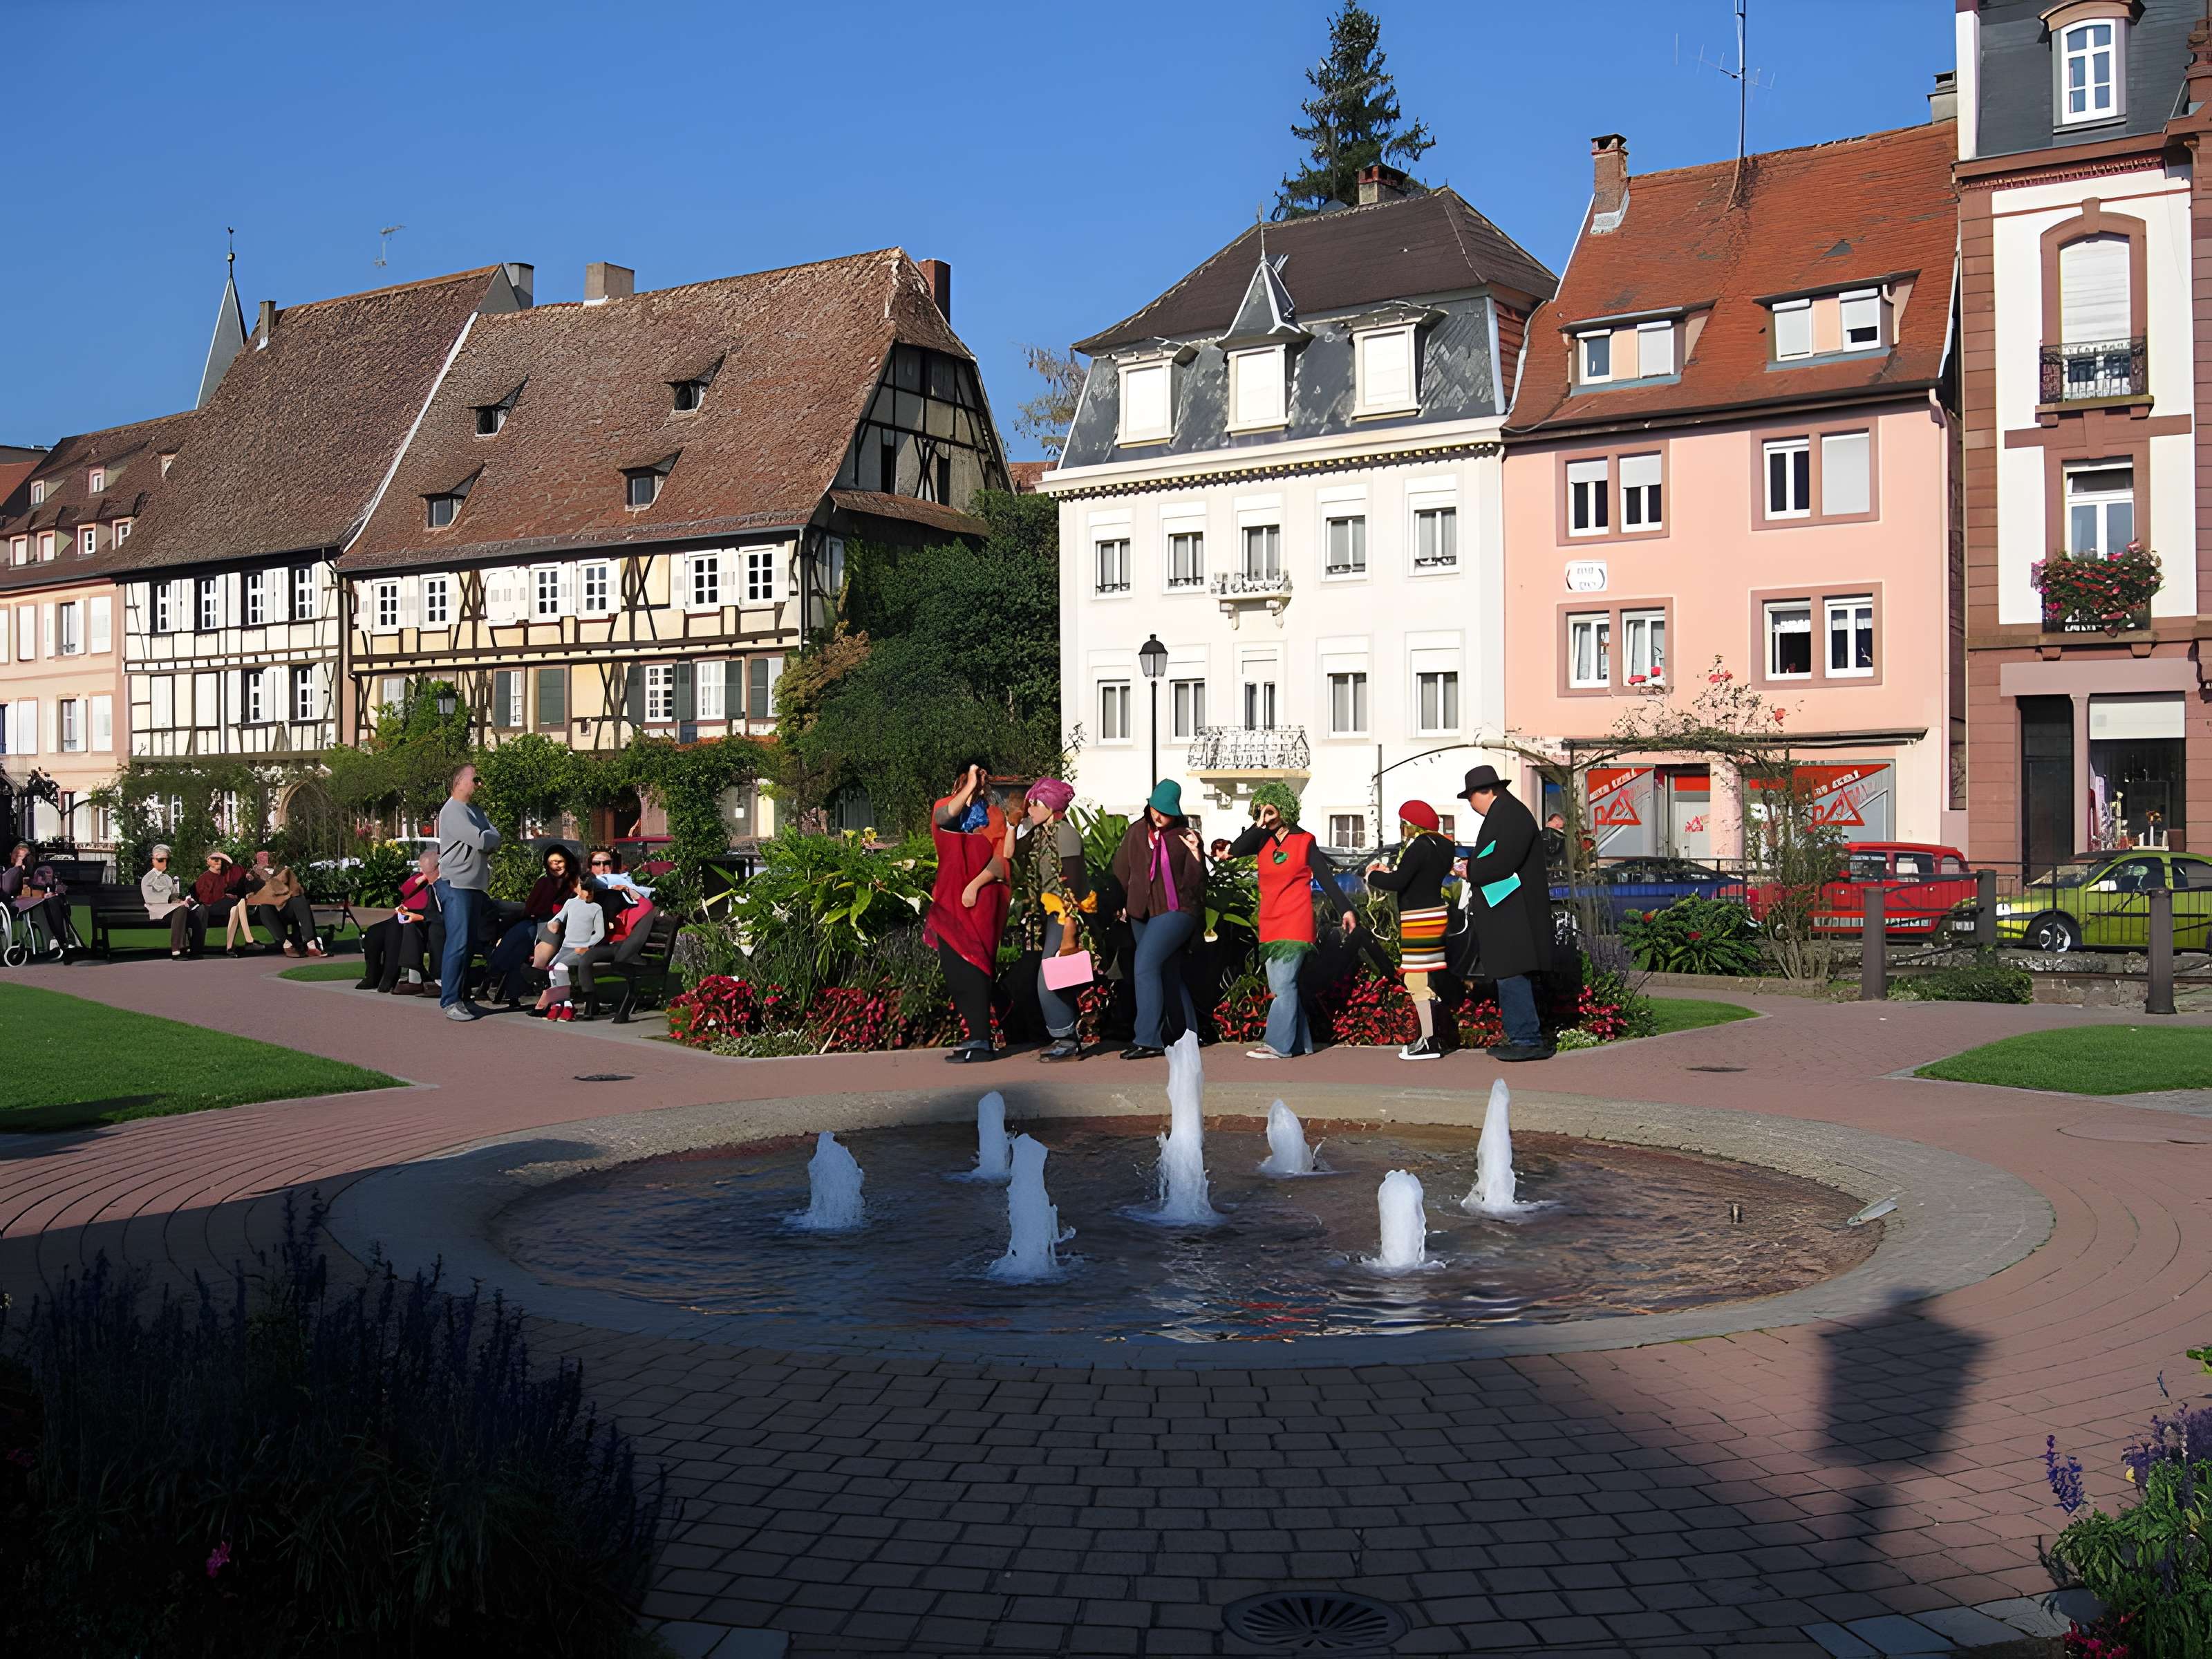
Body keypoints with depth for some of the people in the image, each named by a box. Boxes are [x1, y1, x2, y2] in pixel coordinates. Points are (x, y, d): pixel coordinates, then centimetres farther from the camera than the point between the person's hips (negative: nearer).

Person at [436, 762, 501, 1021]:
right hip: (456, 885, -9)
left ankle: (462, 997, 17)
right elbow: (481, 841, -20)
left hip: (476, 886, 9)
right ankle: (450, 1002, -11)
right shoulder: (453, 810, -11)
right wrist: (489, 838, 1)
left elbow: (495, 840, 10)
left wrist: (486, 841, -11)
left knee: (469, 944, 11)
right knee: (458, 943, -12)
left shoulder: (475, 811, 19)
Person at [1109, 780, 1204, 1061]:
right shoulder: (1137, 832, 8)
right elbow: (1121, 869, 15)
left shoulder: (1184, 835, -3)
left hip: (1175, 911, -6)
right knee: (1168, 975, 10)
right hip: (1142, 913, 6)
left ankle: (1148, 1039, -19)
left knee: (1145, 967, -18)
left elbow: (1195, 882, -7)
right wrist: (1120, 903, 10)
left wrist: (1195, 852, -21)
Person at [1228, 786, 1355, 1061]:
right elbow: (1235, 850, -6)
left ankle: (1278, 1045, -12)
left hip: (1295, 923, -6)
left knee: (1283, 984, -12)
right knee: (1279, 986, 7)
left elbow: (1326, 878, -2)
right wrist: (1259, 826, -6)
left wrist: (1345, 909, -8)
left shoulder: (1304, 841, 0)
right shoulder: (1263, 841, 11)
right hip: (1270, 925, 6)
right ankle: (1300, 1043, 14)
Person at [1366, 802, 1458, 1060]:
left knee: (1418, 981, -7)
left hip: (1420, 921, -10)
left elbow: (1397, 882, -21)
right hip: (1432, 917, 10)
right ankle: (1432, 1037, 20)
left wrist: (1373, 876, -4)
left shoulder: (1420, 846, -17)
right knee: (1427, 980, 15)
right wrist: (1389, 871, 15)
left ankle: (1430, 1043, -6)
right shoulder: (1437, 845, 12)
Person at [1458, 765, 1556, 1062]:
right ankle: (1519, 1037, 20)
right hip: (1502, 913, 11)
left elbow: (1502, 862, -23)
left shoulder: (1512, 815, -14)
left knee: (1511, 977, -9)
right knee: (1507, 977, 14)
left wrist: (1471, 871, -10)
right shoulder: (1501, 814, 18)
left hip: (1512, 913, -11)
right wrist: (1474, 867, 7)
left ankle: (1529, 1040, -6)